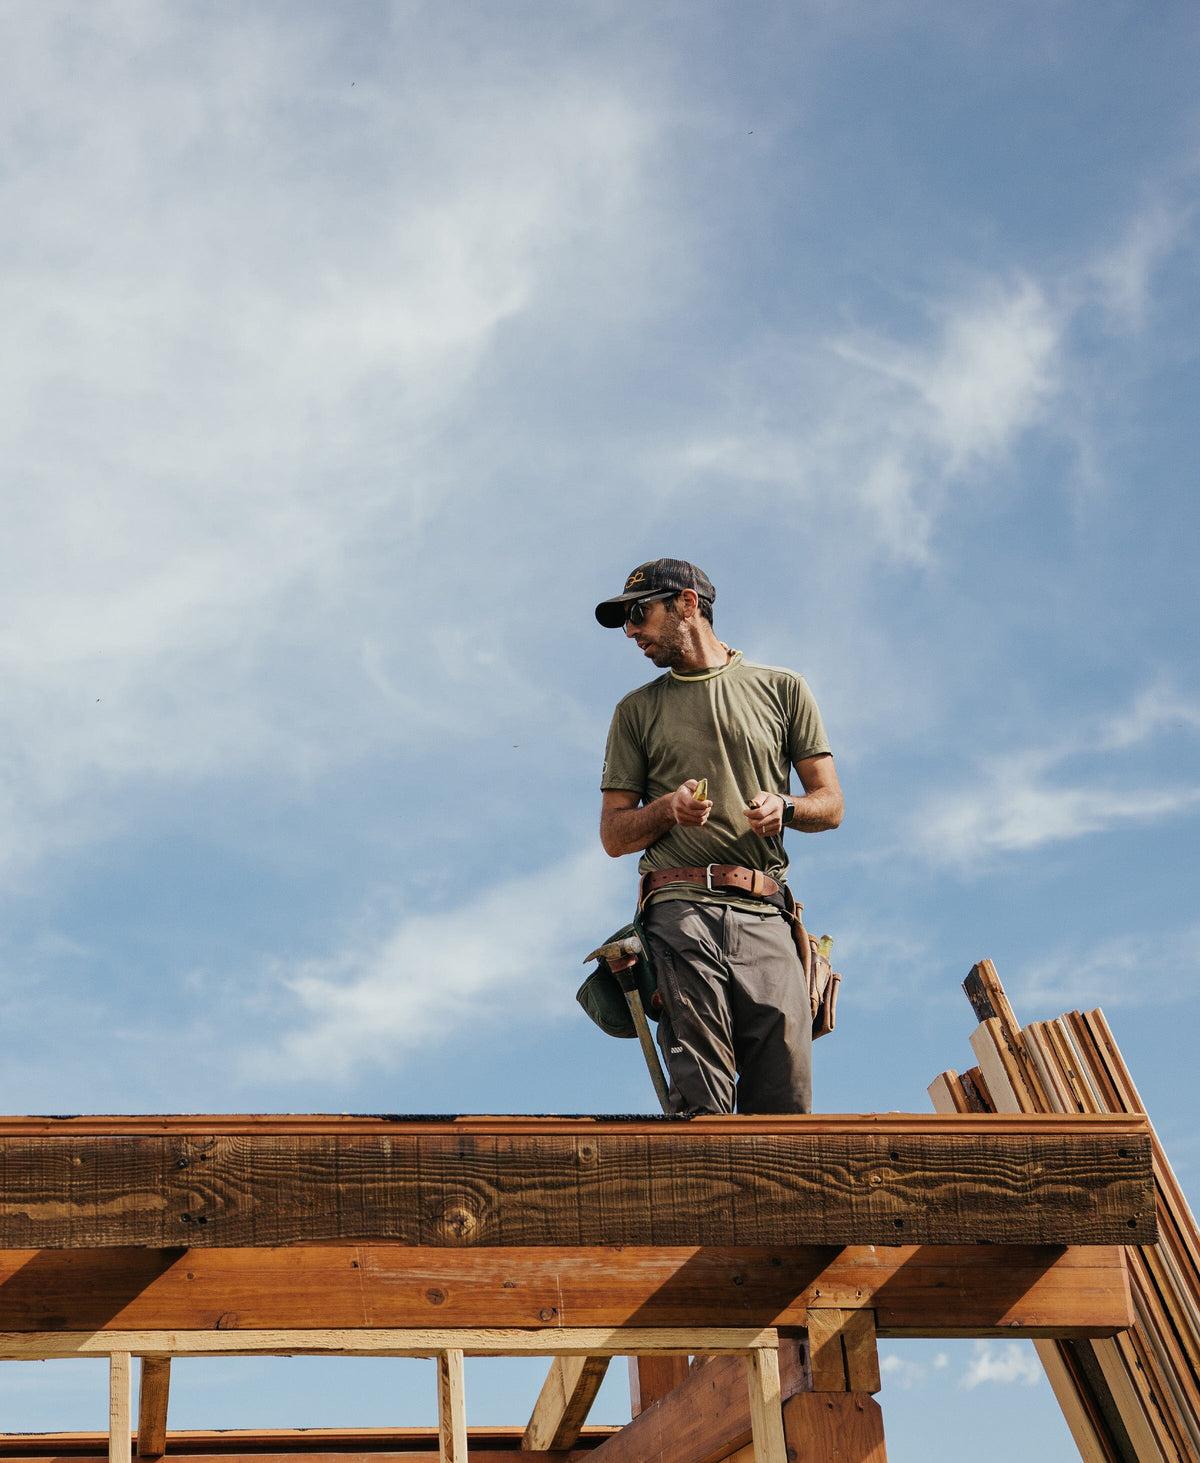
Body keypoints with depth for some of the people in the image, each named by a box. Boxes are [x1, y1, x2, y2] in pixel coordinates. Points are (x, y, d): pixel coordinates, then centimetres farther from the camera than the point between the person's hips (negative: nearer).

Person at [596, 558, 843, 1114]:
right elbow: (614, 835, 17)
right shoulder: (637, 710, 20)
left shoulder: (781, 689, 18)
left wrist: (785, 806, -5)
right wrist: (668, 807, -3)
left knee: (785, 1104, -10)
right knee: (701, 1103, -14)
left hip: (764, 916, 0)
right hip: (681, 909, 0)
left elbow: (830, 803, 17)